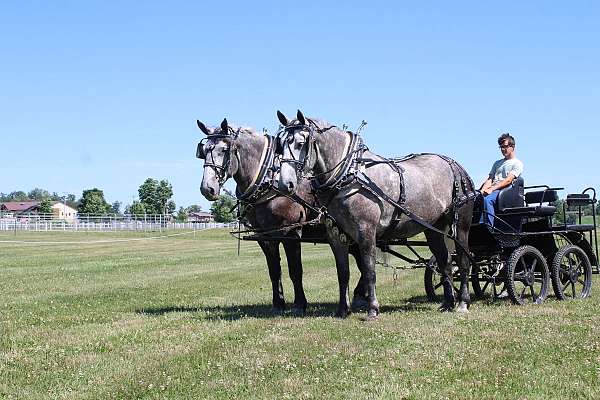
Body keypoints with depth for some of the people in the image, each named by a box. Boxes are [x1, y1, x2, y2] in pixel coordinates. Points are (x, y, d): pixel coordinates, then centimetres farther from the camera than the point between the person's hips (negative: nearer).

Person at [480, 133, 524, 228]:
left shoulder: (517, 163, 7)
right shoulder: (497, 163, 30)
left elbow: (508, 180, -7)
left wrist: (492, 189, -19)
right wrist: (483, 190, -3)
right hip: (492, 191, 6)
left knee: (487, 199, -38)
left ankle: (488, 227, -40)